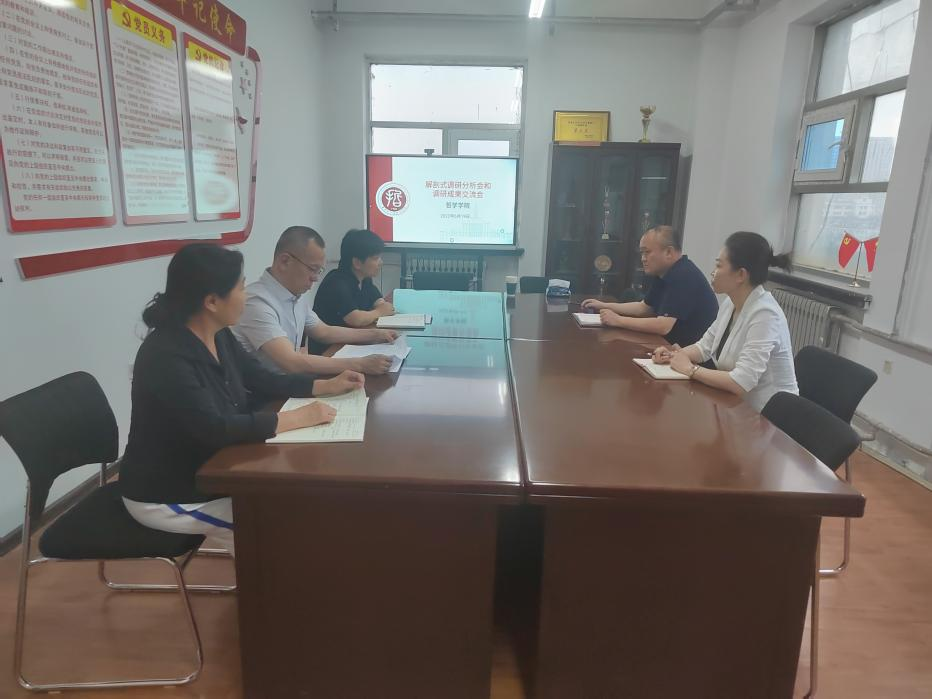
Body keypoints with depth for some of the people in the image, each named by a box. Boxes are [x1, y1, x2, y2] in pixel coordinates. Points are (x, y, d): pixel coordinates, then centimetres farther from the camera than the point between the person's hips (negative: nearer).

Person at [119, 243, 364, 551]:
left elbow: (263, 381, 7)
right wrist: (298, 417, -30)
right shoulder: (165, 357, -29)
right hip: (164, 496, -8)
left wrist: (327, 385, -2)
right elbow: (216, 430, -36)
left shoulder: (218, 336, -3)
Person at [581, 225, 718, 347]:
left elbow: (663, 326, -30)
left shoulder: (684, 277, -24)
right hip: (673, 344, 9)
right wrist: (604, 306, 11)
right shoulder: (664, 274, 7)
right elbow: (643, 308, 19)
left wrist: (618, 320, -23)